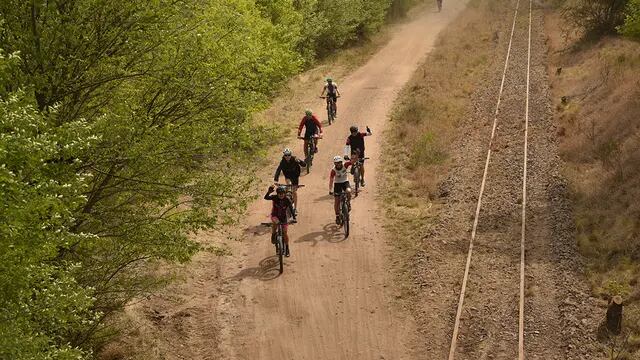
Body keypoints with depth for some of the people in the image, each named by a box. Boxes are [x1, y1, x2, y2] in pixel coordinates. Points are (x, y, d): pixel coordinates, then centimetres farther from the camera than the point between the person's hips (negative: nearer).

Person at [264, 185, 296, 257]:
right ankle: (273, 235, -8)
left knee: (285, 232, -3)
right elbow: (266, 198, -33)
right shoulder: (275, 197, -21)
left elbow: (291, 209, -21)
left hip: (283, 217, 1)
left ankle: (287, 248, 13)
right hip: (275, 215, -1)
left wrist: (294, 218, -35)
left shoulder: (287, 200, -21)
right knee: (276, 223, -35)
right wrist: (269, 192, -53)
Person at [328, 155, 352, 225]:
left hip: (345, 182, 1)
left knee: (348, 191, -32)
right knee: (336, 201, -2)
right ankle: (337, 216, 12)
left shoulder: (345, 165, -18)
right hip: (337, 183, -1)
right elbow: (331, 180, -22)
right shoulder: (333, 170, -22)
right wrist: (330, 190, -29)